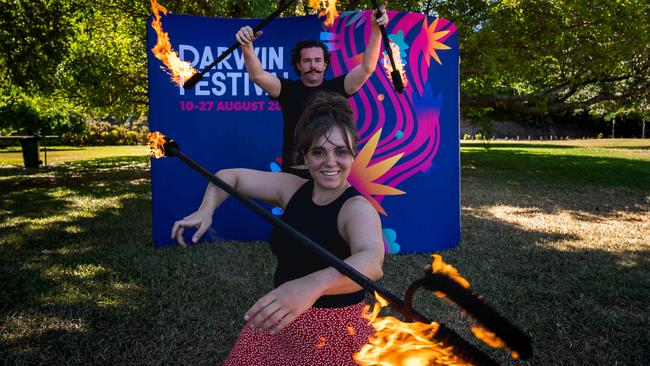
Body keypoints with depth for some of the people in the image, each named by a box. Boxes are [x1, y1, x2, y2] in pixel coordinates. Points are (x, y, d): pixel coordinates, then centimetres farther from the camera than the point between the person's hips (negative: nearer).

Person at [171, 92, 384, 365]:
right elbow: (229, 176, 6)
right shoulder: (292, 188, -5)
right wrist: (205, 210, -13)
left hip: (333, 332, -5)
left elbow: (371, 263, -44)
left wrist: (312, 285, -61)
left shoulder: (358, 209, -22)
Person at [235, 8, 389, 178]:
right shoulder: (288, 89, 4)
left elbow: (367, 68, -5)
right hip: (293, 172, 0)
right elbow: (257, 75, -9)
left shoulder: (335, 88, 4)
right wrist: (247, 46, -27)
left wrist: (376, 30, -17)